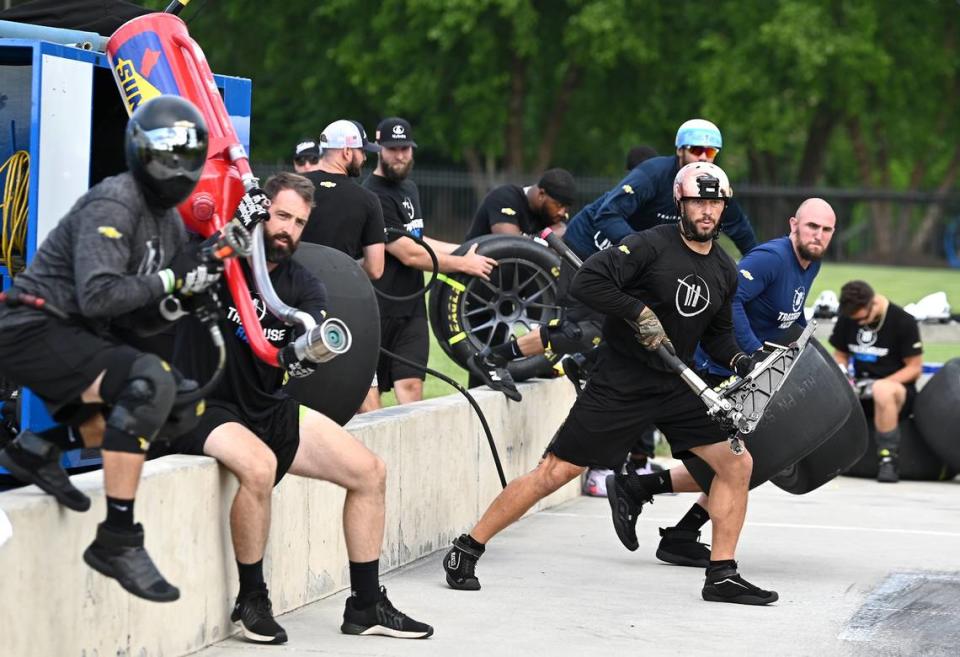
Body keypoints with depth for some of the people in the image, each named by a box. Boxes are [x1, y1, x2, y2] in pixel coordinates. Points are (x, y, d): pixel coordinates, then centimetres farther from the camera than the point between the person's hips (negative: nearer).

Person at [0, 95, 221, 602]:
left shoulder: (169, 221, 14)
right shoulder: (113, 205, -15)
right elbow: (98, 296, -27)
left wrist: (214, 261, -1)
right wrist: (167, 280, -17)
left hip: (78, 335, 10)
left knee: (184, 405, 8)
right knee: (150, 385, -30)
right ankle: (117, 541, -26)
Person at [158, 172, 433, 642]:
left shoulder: (303, 287, 2)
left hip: (269, 409, 6)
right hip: (202, 406, -6)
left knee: (370, 472, -2)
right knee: (259, 464, -36)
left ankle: (365, 606, 11)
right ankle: (251, 600, -16)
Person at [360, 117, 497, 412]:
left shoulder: (409, 188, 18)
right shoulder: (374, 197, -14)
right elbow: (409, 255, -15)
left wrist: (463, 249, 20)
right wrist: (463, 264, -8)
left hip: (410, 306, 8)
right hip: (378, 309, -8)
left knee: (411, 385, -4)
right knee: (368, 391, -4)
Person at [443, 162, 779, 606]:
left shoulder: (725, 271, 8)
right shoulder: (652, 245, -13)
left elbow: (716, 333, 20)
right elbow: (586, 282, -21)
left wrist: (740, 361, 2)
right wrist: (639, 312, -25)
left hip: (677, 386, 7)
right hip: (619, 384, -6)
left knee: (737, 463, -2)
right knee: (555, 472, -7)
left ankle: (722, 577, 8)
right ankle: (466, 551, 4)